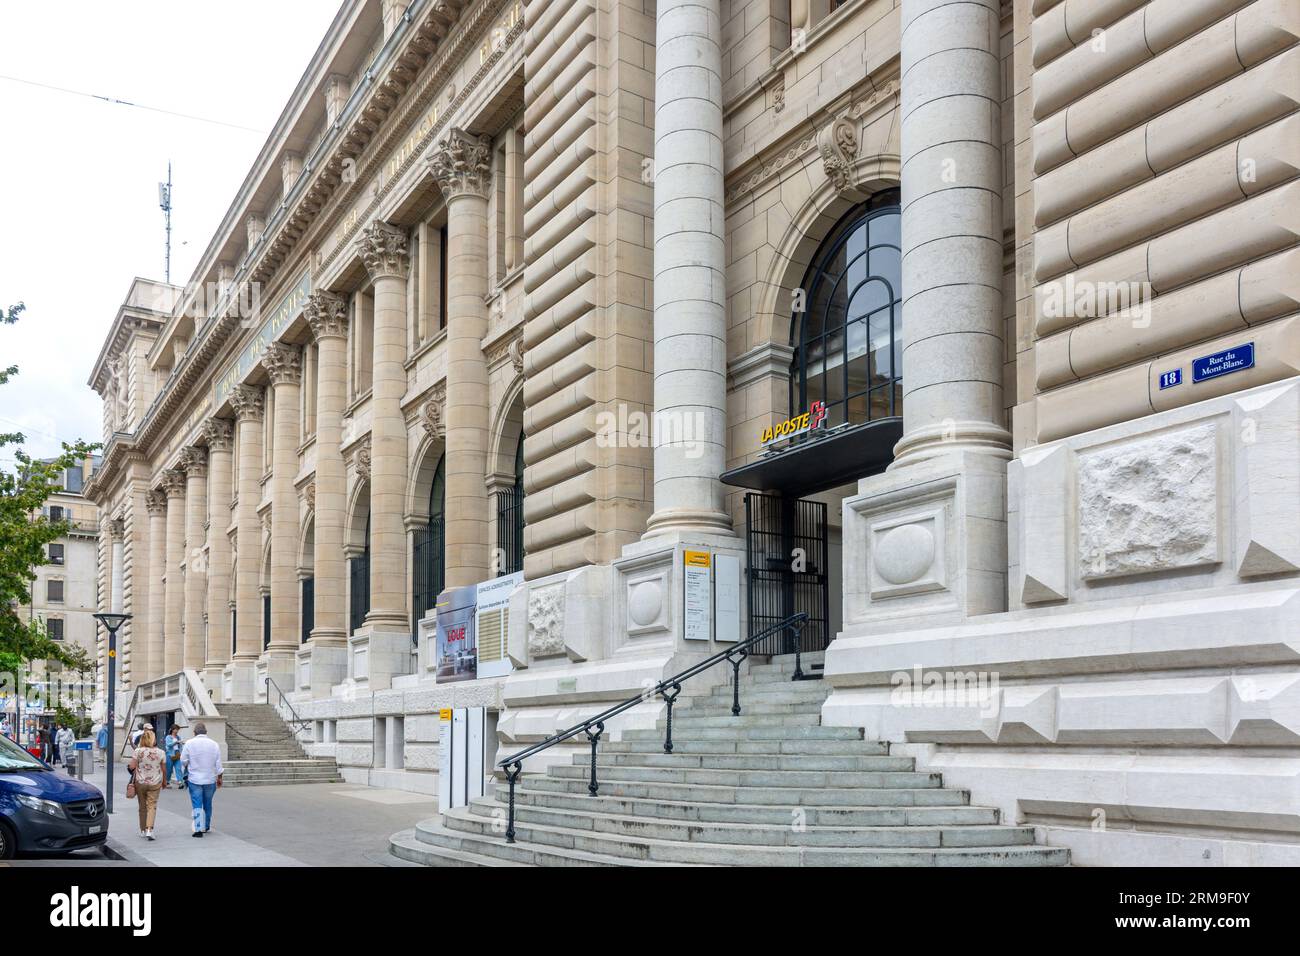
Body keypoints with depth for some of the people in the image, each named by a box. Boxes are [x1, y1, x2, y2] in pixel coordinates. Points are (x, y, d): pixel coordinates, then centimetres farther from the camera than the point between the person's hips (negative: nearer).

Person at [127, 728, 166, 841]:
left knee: (142, 807, 14)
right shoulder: (160, 752, -4)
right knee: (152, 806, 1)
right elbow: (163, 769, 2)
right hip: (155, 783, 0)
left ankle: (143, 830, 23)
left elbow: (131, 766, -11)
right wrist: (164, 782, 16)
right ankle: (149, 829, -16)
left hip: (140, 782, 0)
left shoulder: (138, 751, -9)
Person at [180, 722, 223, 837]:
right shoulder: (214, 744, 0)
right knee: (208, 804, 15)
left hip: (194, 779, -2)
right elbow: (218, 763, 2)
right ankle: (206, 827, 26)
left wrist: (185, 773, 18)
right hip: (210, 779, 2)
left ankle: (198, 829, -10)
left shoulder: (189, 743, -7)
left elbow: (183, 761, -2)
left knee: (197, 805, 0)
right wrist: (219, 777, 11)